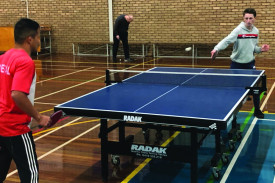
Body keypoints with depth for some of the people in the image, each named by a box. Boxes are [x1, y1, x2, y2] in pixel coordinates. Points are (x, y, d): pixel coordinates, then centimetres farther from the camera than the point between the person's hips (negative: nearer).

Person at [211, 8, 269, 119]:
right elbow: (226, 41, -30)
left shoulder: (256, 31, 1)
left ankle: (257, 110, 24)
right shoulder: (238, 30, -17)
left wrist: (261, 49, -8)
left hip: (250, 63, 4)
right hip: (237, 63, -4)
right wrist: (216, 49, -47)